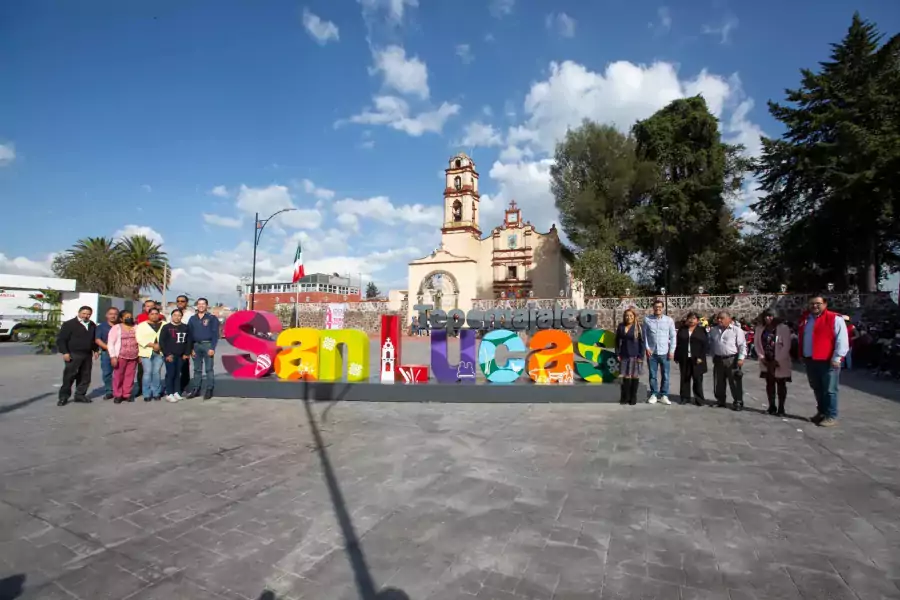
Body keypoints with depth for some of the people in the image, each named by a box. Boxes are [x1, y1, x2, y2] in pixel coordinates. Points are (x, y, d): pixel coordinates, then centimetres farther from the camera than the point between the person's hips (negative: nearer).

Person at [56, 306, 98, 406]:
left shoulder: (92, 325, 14)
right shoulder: (69, 324, -5)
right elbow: (60, 339, -8)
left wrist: (95, 350, 15)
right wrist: (65, 352, -15)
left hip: (87, 355, 6)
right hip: (73, 355, -6)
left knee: (85, 377, 7)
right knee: (69, 376, -3)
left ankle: (80, 395, 16)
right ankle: (63, 396, 6)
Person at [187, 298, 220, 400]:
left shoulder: (212, 318, 0)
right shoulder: (192, 319, 12)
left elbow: (215, 334, -6)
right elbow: (190, 334, 11)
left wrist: (212, 348, -14)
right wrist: (191, 348, 3)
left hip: (208, 345, -4)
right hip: (196, 346, 4)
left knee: (209, 369, -2)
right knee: (197, 369, 10)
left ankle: (209, 390, 2)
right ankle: (195, 390, 16)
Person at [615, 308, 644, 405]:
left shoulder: (638, 327, -3)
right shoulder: (621, 326, 6)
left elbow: (642, 342, -5)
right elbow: (617, 341, 9)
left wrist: (641, 356, -10)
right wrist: (617, 354, 3)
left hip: (635, 356, -3)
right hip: (624, 356, 3)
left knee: (635, 376, 4)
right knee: (626, 376, 6)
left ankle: (633, 398, 13)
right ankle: (625, 397, 13)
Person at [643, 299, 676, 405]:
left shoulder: (669, 320, 0)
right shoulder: (647, 319, -1)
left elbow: (673, 336, 2)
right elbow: (645, 335, 3)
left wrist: (671, 351, -3)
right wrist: (647, 348, -4)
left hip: (665, 352, 0)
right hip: (651, 352, 0)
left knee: (665, 375, 5)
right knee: (652, 375, 8)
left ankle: (664, 395, 16)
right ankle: (654, 394, 19)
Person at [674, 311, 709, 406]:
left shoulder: (702, 330, 4)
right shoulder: (682, 330, 9)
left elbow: (705, 345, -1)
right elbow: (678, 344, 8)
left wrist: (701, 357, -11)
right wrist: (677, 357, 3)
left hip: (696, 359, -2)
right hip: (684, 359, 2)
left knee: (697, 379, 1)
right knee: (685, 378, 6)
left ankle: (699, 399, 8)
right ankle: (685, 397, 14)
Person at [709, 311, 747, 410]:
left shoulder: (736, 330, -7)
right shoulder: (714, 330, 10)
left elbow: (742, 345, -9)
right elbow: (711, 344, 20)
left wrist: (741, 358, -16)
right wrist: (713, 355, 16)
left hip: (732, 359, -5)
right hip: (718, 359, 5)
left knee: (735, 383, -1)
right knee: (718, 383, 11)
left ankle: (738, 402, 10)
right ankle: (720, 401, 23)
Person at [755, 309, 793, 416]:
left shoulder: (784, 328, -10)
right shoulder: (760, 329, 4)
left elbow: (786, 346, -14)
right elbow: (756, 343, 7)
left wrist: (777, 361, -15)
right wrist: (762, 357, -4)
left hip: (780, 362, -4)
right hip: (766, 361, 4)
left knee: (781, 385, 6)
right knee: (769, 384, 10)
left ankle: (781, 408, 12)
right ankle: (772, 406, 19)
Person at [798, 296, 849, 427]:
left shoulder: (834, 319, -9)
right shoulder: (805, 318, 12)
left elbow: (842, 340, -13)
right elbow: (801, 337, 23)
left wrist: (837, 358, -18)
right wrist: (801, 355, 20)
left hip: (828, 361, -7)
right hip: (810, 360, 7)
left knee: (829, 390, -1)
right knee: (817, 389, 17)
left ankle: (831, 416, 8)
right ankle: (821, 412, 30)